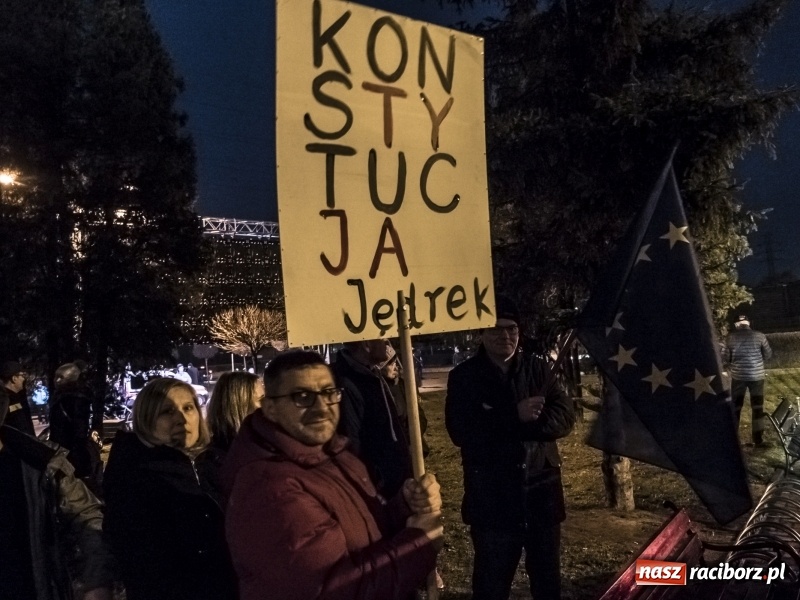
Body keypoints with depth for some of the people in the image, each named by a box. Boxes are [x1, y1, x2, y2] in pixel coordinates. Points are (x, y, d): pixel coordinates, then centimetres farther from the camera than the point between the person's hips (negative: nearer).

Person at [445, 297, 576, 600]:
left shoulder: (537, 368, 4)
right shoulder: (463, 377, -5)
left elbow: (565, 416, -4)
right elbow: (461, 432, -16)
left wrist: (531, 421, -21)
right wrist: (515, 417, -20)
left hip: (541, 493, 3)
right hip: (492, 500, -3)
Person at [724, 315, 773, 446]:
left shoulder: (731, 338, -5)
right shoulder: (759, 335, -5)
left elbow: (726, 359, -1)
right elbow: (768, 355, 3)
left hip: (738, 376, 0)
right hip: (757, 376, 0)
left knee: (735, 407, 12)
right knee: (757, 407, 9)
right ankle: (758, 439, 11)